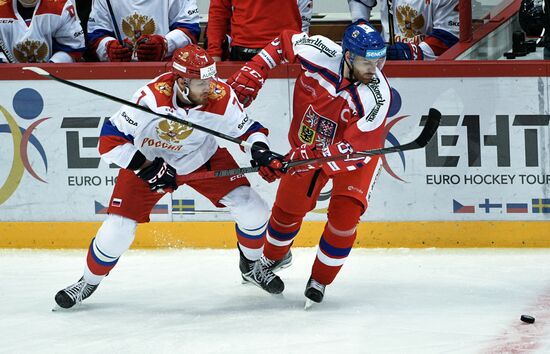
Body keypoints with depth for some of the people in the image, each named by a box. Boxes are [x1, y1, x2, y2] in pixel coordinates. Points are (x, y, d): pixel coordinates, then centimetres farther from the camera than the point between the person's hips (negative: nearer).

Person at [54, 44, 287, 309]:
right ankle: (88, 282, 20)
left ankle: (253, 264, 21)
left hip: (203, 158, 3)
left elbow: (247, 128, -7)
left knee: (252, 210, -9)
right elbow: (110, 141, -30)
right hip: (148, 160, -3)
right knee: (117, 231, -10)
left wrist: (260, 150, -27)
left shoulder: (221, 96, -25)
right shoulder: (151, 97, -36)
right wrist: (147, 168, -31)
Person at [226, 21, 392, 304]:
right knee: (289, 208, 5)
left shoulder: (377, 95, -35)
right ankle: (265, 265, 33)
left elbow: (353, 148, -36)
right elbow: (284, 42, -8)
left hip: (357, 152, -2)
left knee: (344, 215, -15)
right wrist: (249, 76, -11)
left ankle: (319, 281, 6)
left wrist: (306, 157, -42)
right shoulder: (320, 52, -30)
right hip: (309, 141, 2)